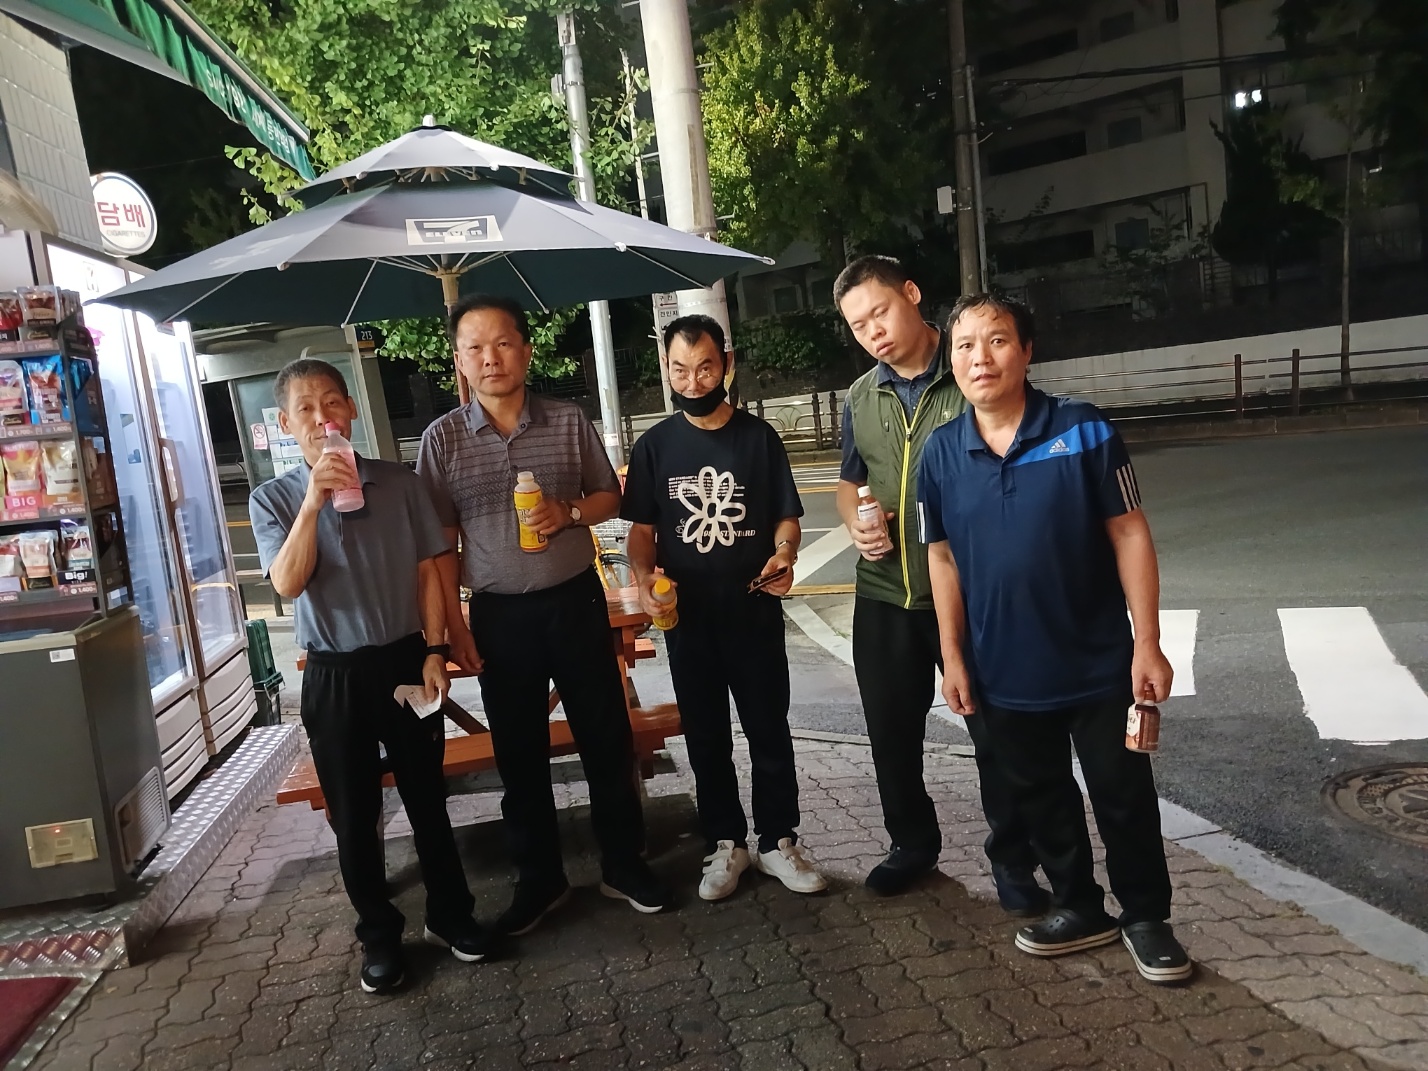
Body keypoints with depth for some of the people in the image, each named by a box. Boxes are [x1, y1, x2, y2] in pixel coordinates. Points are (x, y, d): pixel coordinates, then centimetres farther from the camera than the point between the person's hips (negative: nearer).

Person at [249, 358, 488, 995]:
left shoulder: (398, 483, -1)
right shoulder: (274, 500, -1)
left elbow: (428, 571, 2)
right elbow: (288, 584, -15)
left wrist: (434, 651, -5)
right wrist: (312, 502, -25)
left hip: (405, 661, 0)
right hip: (334, 675, 0)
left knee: (426, 795, 12)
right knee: (354, 813, 10)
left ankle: (450, 913, 31)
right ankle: (379, 935, 28)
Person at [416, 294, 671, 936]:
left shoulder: (569, 421, 0)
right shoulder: (442, 438, -2)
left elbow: (609, 497, 8)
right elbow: (439, 540, -1)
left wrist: (570, 511, -13)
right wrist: (454, 626, -4)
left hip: (576, 601, 1)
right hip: (499, 615, 0)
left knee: (606, 737, 8)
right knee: (518, 752, 11)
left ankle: (623, 863, 27)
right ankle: (538, 878, 28)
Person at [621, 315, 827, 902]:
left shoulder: (759, 437, 0)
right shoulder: (654, 446, 2)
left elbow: (786, 517, 1)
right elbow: (642, 529, 4)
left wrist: (784, 555, -20)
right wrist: (643, 576, -16)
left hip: (755, 612, -1)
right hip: (687, 618, 1)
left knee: (769, 731, 8)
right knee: (706, 736, 12)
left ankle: (778, 841, 25)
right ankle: (726, 843, 27)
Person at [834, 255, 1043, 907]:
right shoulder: (860, 400, 7)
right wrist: (855, 523, -1)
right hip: (885, 595, 5)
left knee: (995, 729, 7)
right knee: (891, 730, 15)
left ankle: (1012, 860, 26)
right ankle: (913, 843, 36)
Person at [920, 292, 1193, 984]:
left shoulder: (1084, 432, -11)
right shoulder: (940, 453, -4)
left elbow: (1129, 537, -8)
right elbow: (944, 560, 3)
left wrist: (1147, 645, -11)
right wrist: (953, 656, 2)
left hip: (1098, 664, -2)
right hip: (1004, 672, 3)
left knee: (1124, 798, 11)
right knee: (1040, 798, 18)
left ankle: (1146, 918, 33)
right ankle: (1079, 909, 38)